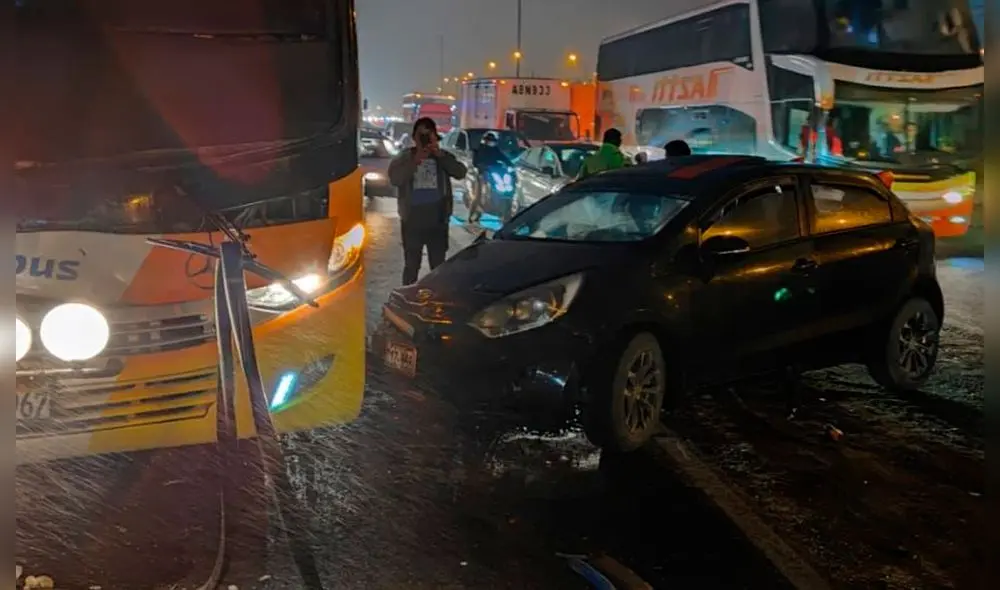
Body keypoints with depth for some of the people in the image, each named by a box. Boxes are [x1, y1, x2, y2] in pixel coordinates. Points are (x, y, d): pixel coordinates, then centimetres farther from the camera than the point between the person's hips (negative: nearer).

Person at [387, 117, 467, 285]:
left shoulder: (443, 156, 3)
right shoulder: (405, 157, 0)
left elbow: (461, 173, -12)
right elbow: (394, 179, -15)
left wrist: (440, 155, -22)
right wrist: (415, 161, -25)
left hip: (437, 221, 1)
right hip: (412, 221, -1)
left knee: (438, 266, 10)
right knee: (411, 265, 8)